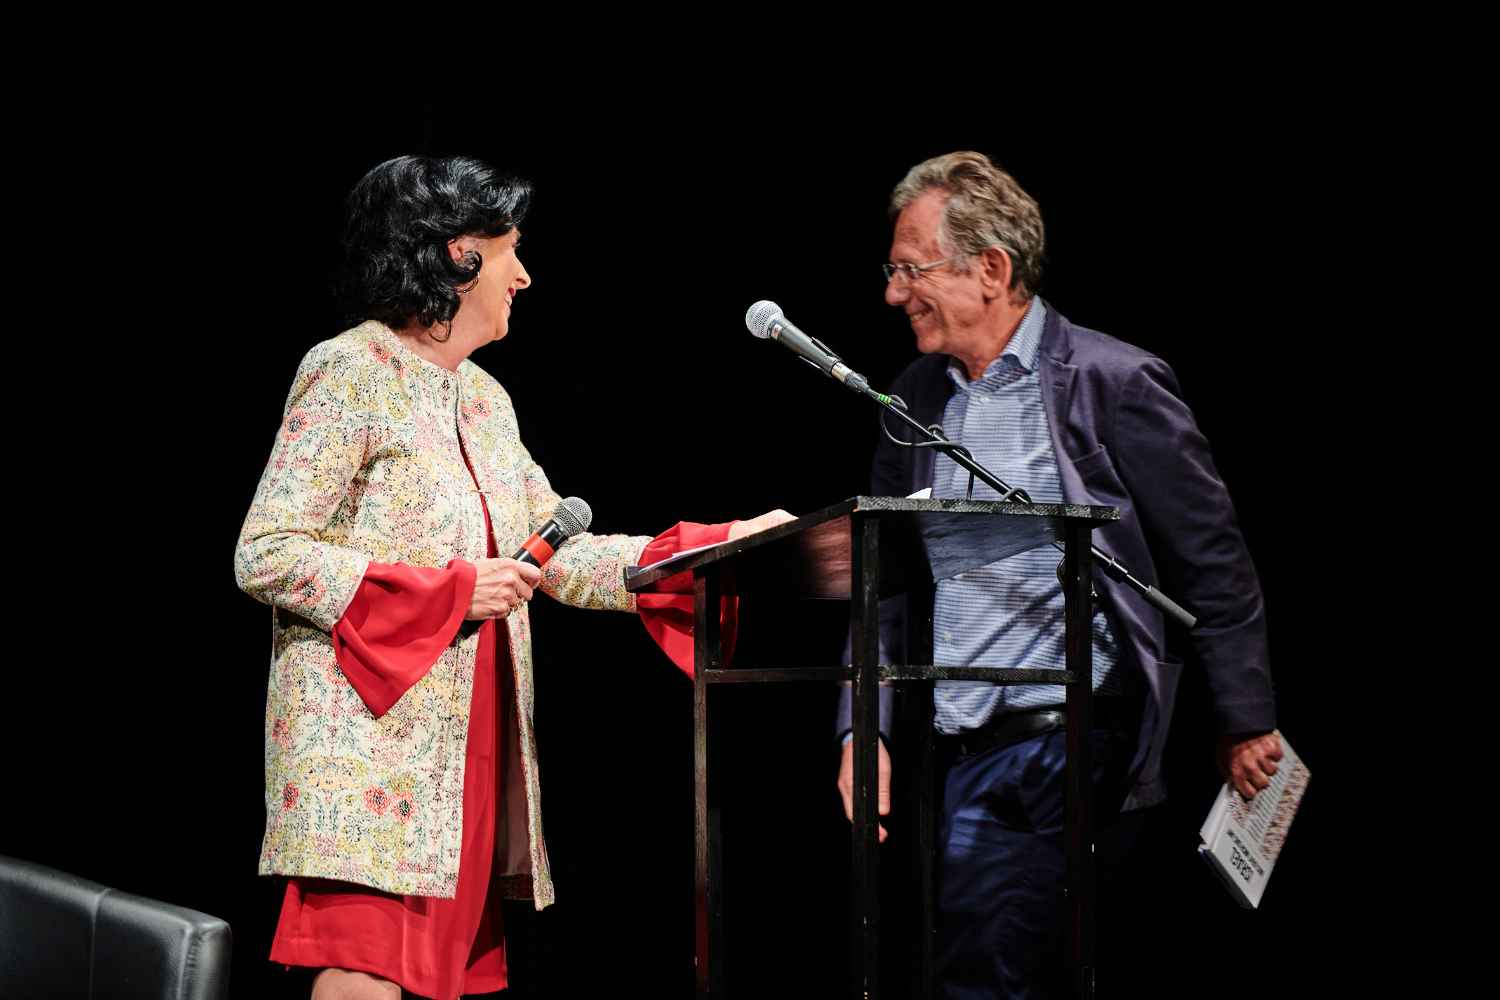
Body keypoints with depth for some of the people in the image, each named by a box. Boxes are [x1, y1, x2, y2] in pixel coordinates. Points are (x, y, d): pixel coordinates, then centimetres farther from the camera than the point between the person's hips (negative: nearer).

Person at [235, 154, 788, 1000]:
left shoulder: (484, 400, 19)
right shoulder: (350, 373, -6)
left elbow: (563, 561, 20)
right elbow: (266, 555, -12)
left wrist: (723, 545, 11)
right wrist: (452, 592, -14)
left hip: (468, 759, 8)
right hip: (368, 743, -8)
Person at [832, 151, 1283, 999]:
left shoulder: (1114, 384, -6)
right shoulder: (914, 400, 13)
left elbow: (1215, 567, -2)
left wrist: (1248, 724, 0)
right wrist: (865, 731, 8)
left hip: (1078, 753, -5)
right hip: (966, 763, 6)